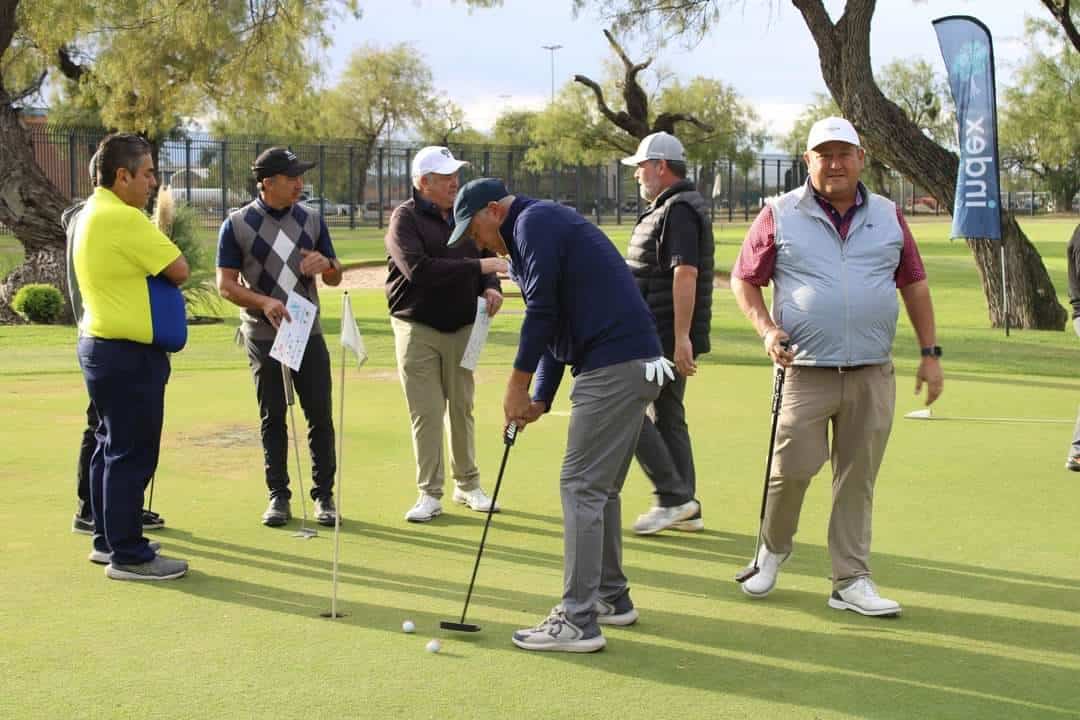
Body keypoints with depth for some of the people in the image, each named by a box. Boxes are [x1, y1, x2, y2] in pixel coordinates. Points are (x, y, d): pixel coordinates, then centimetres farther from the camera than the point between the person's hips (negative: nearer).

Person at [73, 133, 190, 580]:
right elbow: (179, 270, -15)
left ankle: (108, 540, 26)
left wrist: (150, 267, 2)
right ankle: (128, 555, 2)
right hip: (129, 355, -10)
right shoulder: (124, 219, -20)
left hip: (100, 343, 10)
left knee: (111, 447, 17)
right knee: (132, 454, -4)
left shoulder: (92, 213, 13)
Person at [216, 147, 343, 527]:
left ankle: (324, 495, 9)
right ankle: (278, 496, 13)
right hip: (263, 336, -2)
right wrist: (264, 302, -20)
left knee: (320, 415, 0)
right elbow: (226, 284, -4)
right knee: (272, 418, 4)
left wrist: (326, 264, -12)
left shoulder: (311, 220, 7)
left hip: (308, 332, 2)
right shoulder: (237, 224, -3)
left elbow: (336, 278, 12)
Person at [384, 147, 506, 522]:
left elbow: (485, 258, 16)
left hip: (462, 328, 4)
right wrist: (478, 267, -25)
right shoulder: (405, 218, -10)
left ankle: (467, 484, 23)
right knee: (426, 413, -2)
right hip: (418, 329, -4)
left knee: (462, 407, 10)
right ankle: (429, 494, 6)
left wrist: (492, 288, -7)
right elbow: (419, 270, -24)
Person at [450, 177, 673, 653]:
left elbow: (542, 310, -15)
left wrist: (518, 384, -6)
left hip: (613, 365, -10)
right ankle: (612, 598, 27)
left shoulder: (534, 221, -7)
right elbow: (558, 322, 25)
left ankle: (578, 621, -7)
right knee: (600, 487, 18)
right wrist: (540, 399, 18)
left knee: (582, 486, -8)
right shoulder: (541, 228, 25)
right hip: (634, 363, 10)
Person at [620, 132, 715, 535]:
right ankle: (685, 508, 18)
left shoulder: (679, 210, -15)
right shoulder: (669, 207, 18)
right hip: (667, 335, 11)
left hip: (662, 335, -11)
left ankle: (673, 496, -5)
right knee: (667, 415, 13)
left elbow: (685, 274, -24)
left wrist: (681, 337, -29)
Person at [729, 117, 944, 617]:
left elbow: (914, 285, 15)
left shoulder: (888, 216, 10)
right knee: (792, 468, -3)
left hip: (872, 374, 3)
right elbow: (744, 279, 6)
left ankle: (850, 581, 13)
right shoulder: (779, 215, 1)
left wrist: (930, 353, 11)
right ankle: (772, 550, 25)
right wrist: (766, 329, -10)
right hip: (805, 370, -2)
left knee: (858, 479, 5)